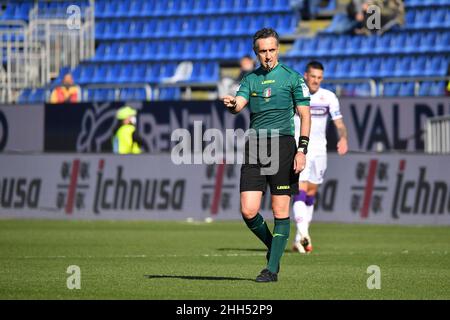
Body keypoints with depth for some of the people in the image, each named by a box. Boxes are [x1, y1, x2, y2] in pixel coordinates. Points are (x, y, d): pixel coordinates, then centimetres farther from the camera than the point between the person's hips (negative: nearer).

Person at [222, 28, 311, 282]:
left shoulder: (293, 78, 3)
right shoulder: (251, 79, 14)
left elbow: (305, 115, 1)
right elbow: (239, 104, -1)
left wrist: (302, 150, -9)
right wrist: (232, 104, -26)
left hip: (282, 144, -3)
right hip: (254, 145, 4)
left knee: (281, 211, -4)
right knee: (248, 211, -5)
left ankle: (272, 269, 2)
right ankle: (272, 247, 21)